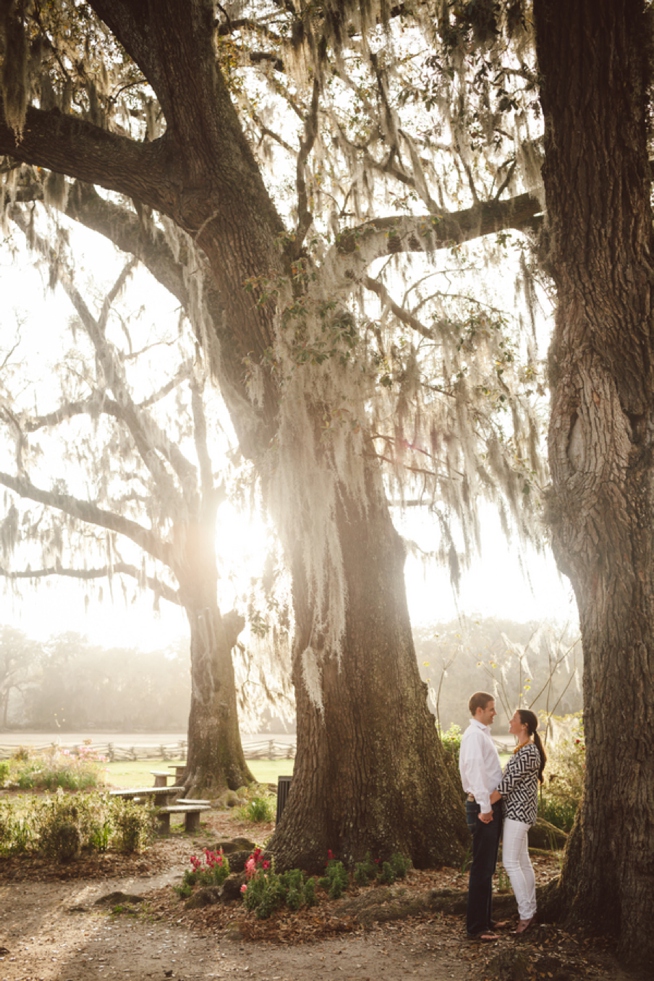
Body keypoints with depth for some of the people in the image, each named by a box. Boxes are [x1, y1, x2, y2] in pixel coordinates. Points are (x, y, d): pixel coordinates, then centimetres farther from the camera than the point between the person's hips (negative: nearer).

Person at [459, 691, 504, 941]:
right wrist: (484, 807, -27)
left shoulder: (483, 733, 16)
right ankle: (476, 927, 2)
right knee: (481, 868, -4)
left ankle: (485, 919, 27)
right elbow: (475, 771, -24)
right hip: (484, 807, -10)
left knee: (488, 867, 17)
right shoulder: (474, 735, -15)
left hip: (491, 805, 10)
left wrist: (492, 805, 13)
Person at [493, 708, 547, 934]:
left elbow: (508, 782, -20)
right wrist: (487, 801, 11)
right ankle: (530, 909, 21)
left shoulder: (528, 752, -18)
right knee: (522, 860, 13)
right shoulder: (523, 750, 13)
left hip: (519, 811, -10)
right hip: (517, 811, 10)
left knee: (511, 861, -8)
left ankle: (526, 913, -2)